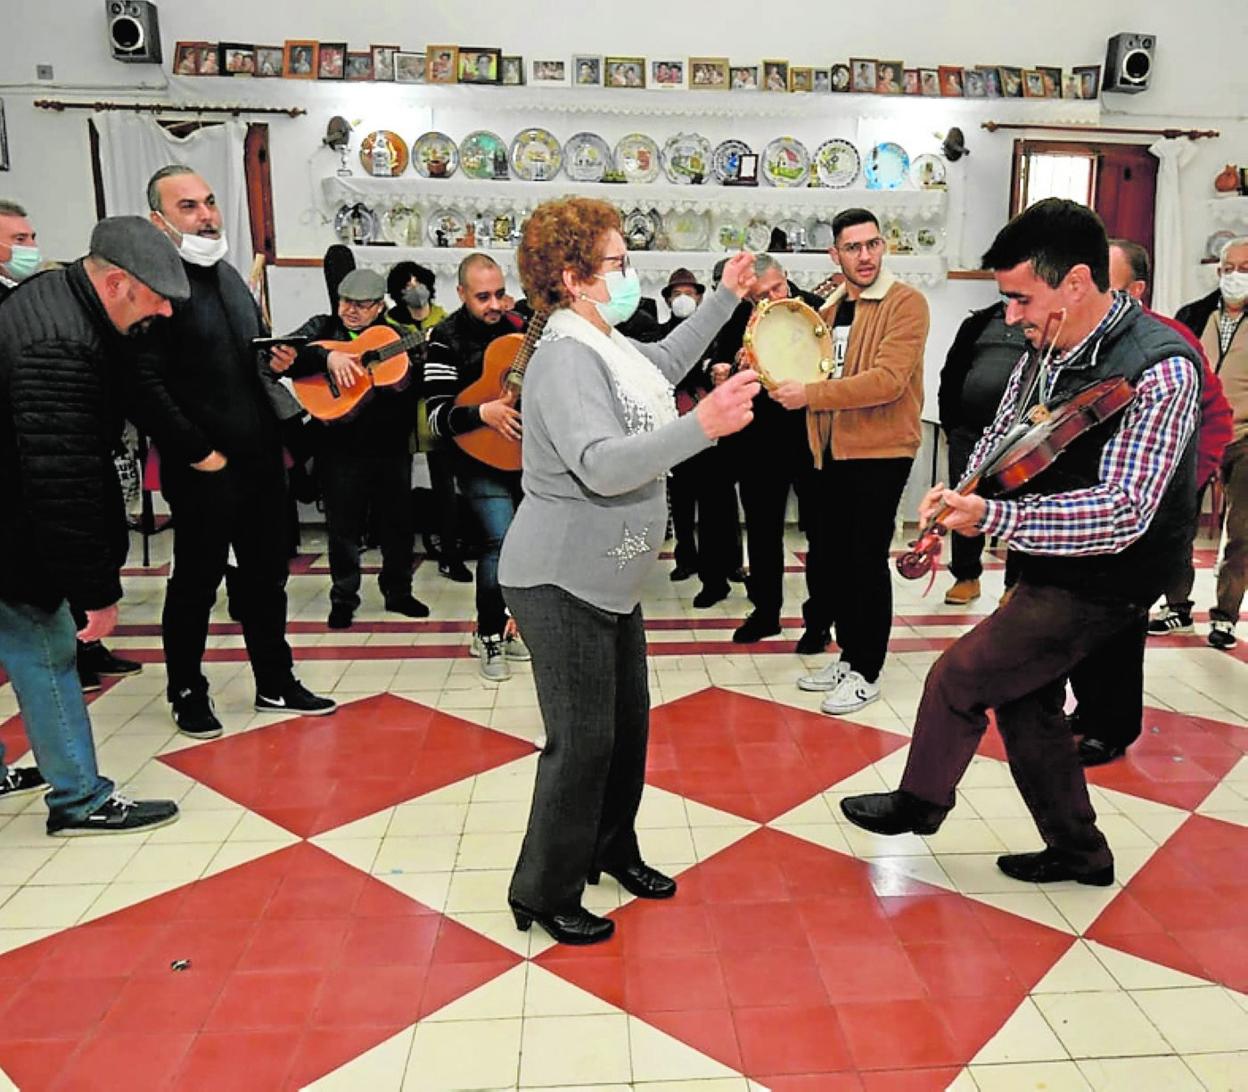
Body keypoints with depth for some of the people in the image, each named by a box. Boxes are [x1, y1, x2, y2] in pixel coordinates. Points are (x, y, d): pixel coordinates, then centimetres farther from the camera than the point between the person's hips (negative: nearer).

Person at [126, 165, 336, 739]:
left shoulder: (227, 275, 15)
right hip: (205, 470, -8)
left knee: (266, 576, 15)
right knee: (196, 583, 8)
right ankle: (187, 693, 26)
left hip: (261, 460, 8)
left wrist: (279, 434, 12)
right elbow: (144, 385, -21)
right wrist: (198, 452, -18)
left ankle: (276, 684, 29)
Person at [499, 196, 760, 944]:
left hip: (610, 577, 10)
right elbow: (603, 466, -35)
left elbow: (666, 362, 30)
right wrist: (702, 426, -42)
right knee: (583, 740, -3)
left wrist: (726, 297, 31)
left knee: (629, 722, 18)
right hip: (563, 583, -10)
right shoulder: (567, 358, -22)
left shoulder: (608, 344, 9)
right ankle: (544, 895, 15)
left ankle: (611, 849, 38)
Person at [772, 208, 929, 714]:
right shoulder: (830, 307, 14)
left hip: (880, 452, -7)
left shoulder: (906, 303, -10)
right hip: (833, 451, 8)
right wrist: (788, 380, 2)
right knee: (828, 556, 12)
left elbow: (888, 380, -22)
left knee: (867, 559, -2)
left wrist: (812, 394, -25)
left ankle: (867, 672, 12)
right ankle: (848, 655, 28)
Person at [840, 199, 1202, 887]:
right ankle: (1077, 851, 35)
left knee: (959, 675, -2)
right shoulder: (1046, 348, -1)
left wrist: (995, 517, -39)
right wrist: (961, 491, -5)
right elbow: (1002, 434, 14)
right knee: (1023, 700, 16)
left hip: (1102, 581, -8)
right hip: (1049, 568, 8)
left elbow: (1122, 514, -31)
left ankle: (920, 803, 25)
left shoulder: (1160, 369, -25)